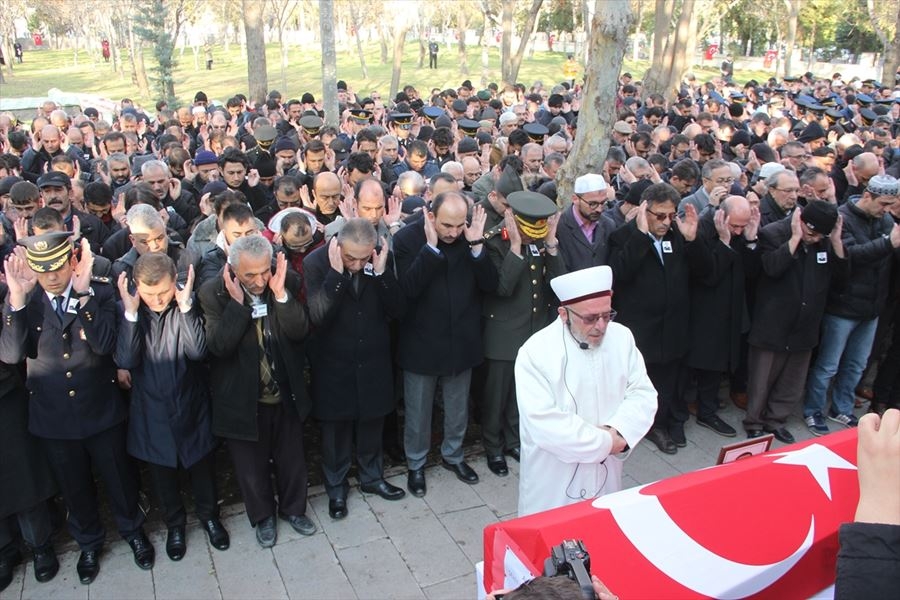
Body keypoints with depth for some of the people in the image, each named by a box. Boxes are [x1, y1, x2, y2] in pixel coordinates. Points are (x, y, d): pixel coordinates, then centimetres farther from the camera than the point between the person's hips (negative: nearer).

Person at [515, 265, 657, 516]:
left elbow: (643, 394, 0)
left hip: (606, 474, 5)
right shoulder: (536, 352, -19)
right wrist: (606, 442, -18)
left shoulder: (622, 338, -2)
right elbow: (544, 423, -25)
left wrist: (618, 432, -19)